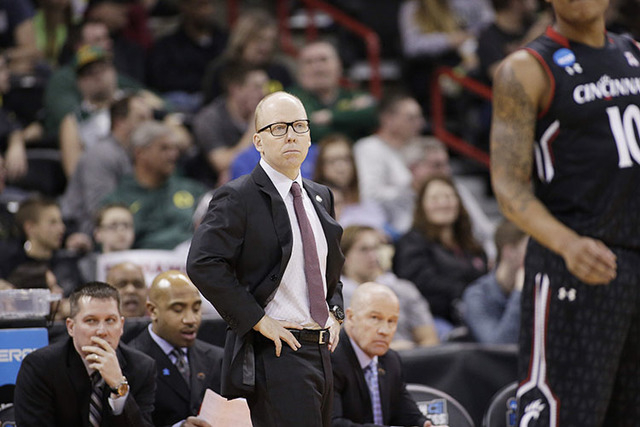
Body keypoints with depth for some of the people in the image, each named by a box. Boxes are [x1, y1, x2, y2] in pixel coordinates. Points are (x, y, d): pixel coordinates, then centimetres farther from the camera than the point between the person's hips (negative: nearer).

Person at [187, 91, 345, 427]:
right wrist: (258, 321, -19)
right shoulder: (238, 198, -8)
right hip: (276, 356, -8)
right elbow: (202, 264, -19)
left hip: (321, 354, 8)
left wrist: (334, 313, 12)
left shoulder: (320, 197, 17)